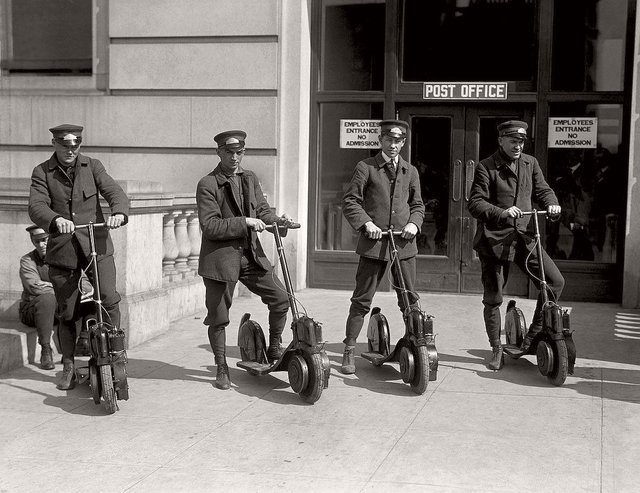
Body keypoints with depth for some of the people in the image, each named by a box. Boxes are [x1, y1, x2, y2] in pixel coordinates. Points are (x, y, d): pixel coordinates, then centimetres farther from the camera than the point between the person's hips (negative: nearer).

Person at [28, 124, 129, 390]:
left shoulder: (92, 166, 7)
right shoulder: (42, 172, 3)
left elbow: (114, 191, -6)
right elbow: (36, 206, -12)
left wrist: (119, 212, -29)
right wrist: (55, 219, -34)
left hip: (97, 246, 0)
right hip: (62, 250, 0)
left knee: (109, 299, -17)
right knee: (67, 313, 6)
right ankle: (68, 366, 23)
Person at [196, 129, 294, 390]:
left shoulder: (250, 178, 10)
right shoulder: (207, 185, -10)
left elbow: (262, 210, 10)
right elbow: (210, 226, -18)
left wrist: (277, 219, -11)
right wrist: (244, 222, -23)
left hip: (251, 254, 5)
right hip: (220, 258, -5)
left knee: (281, 298, 0)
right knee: (218, 317, 3)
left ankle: (274, 351, 20)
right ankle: (222, 369, 21)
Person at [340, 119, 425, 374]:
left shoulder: (410, 171, 14)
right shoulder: (365, 167, 2)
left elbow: (418, 205, 20)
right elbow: (350, 201, 0)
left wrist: (413, 223, -1)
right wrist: (366, 223, -15)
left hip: (404, 243, 3)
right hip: (374, 242, -3)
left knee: (410, 299, 6)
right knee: (362, 299, 1)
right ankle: (349, 351, 8)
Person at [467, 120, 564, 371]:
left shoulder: (530, 163, 10)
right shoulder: (486, 167, -7)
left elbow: (542, 189, 14)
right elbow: (475, 203, -13)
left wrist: (551, 203, -10)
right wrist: (502, 212, -30)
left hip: (523, 236, 4)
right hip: (494, 239, -4)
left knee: (555, 281, -8)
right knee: (493, 298, 3)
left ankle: (533, 336, 8)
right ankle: (496, 349, 22)